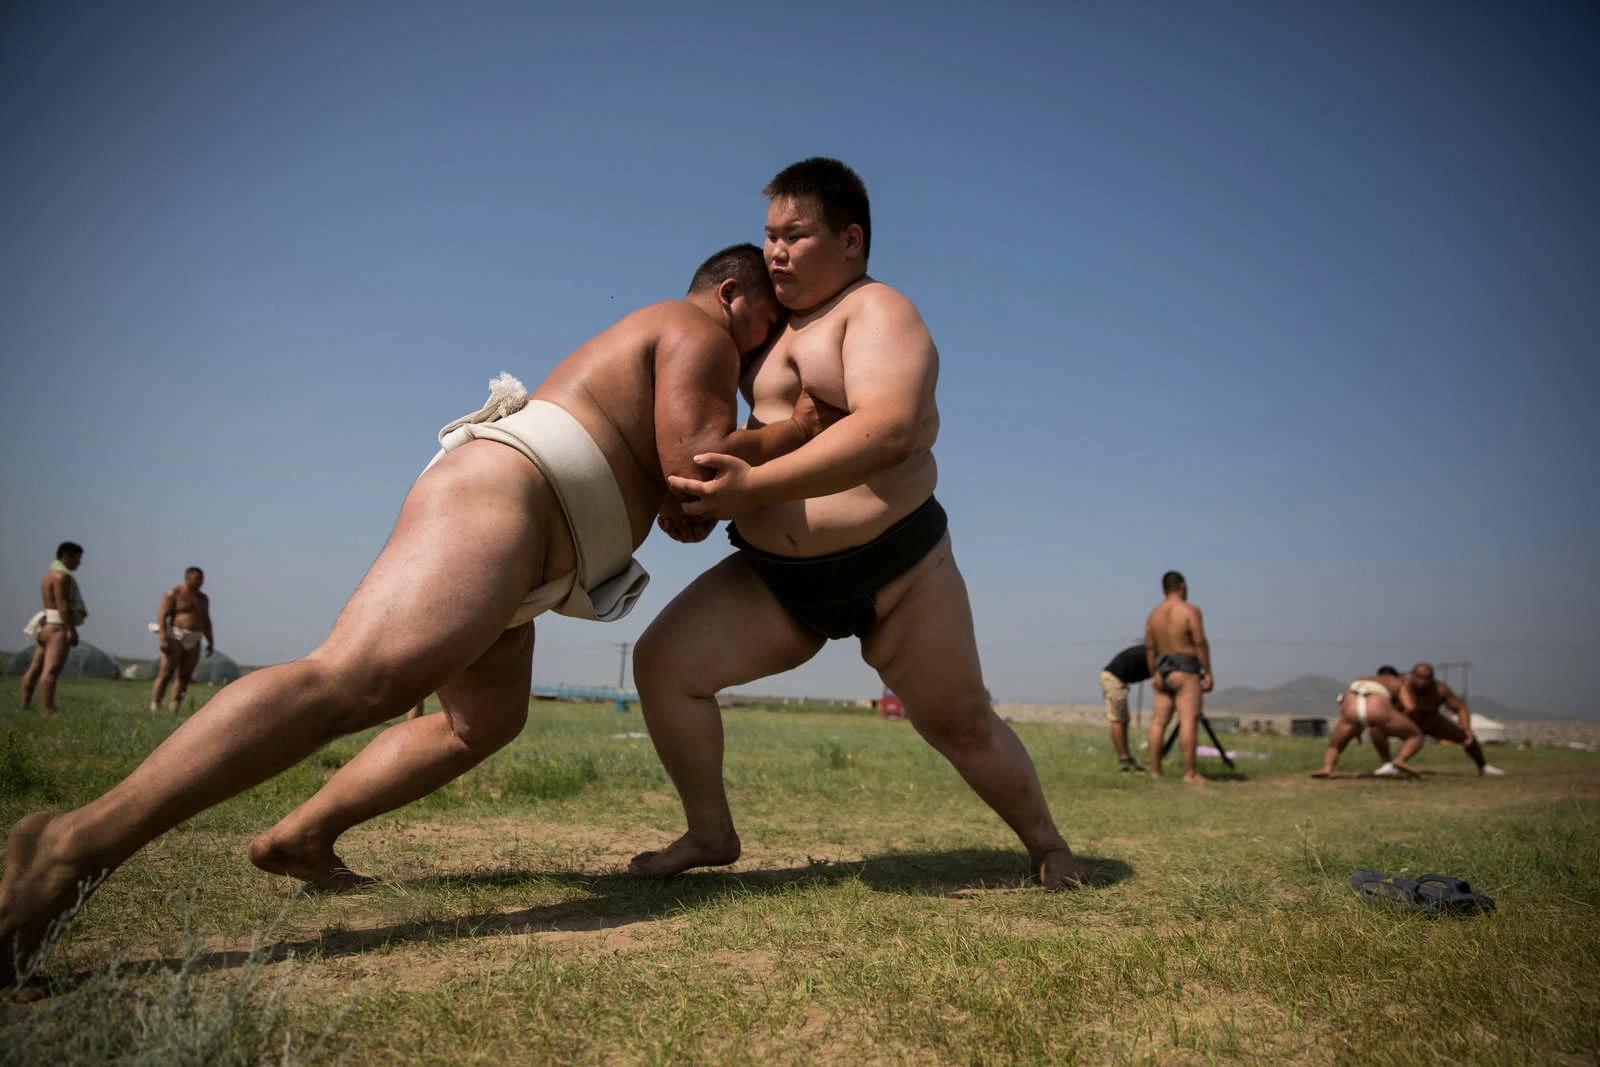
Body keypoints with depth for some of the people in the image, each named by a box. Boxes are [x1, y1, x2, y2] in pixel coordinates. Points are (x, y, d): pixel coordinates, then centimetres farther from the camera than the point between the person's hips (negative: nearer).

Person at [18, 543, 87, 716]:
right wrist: (71, 629, -22)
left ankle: (25, 705, 17)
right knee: (51, 670, -17)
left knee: (35, 668, 12)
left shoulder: (50, 573, 20)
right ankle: (48, 711, -23)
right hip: (58, 627, -11)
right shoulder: (61, 575, -11)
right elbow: (62, 604, -19)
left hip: (46, 625, 11)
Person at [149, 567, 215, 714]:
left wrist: (210, 641, 11)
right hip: (175, 638, -5)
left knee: (184, 677, 2)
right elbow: (162, 615, -10)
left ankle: (174, 712, 4)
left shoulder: (203, 599, 14)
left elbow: (206, 621, 19)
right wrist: (163, 637, -20)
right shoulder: (173, 594, -3)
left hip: (193, 642, 6)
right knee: (165, 675, -11)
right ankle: (153, 711, -11)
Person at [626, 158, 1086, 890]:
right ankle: (710, 834, 10)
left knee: (962, 726, 7)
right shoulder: (782, 325, 14)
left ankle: (1046, 844, 33)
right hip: (777, 580, 6)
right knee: (661, 664, -8)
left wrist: (751, 486, -36)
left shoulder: (878, 312, -9)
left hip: (898, 570, -6)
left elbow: (888, 430, -29)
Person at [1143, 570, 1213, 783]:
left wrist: (1154, 677, 14)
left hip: (1163, 672, 6)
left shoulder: (1153, 614, 9)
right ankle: (1190, 773, -13)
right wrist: (1208, 673, -9)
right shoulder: (1190, 610, -8)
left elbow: (1149, 649, 9)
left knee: (1158, 722, 5)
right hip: (1186, 673, -6)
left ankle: (1155, 771, 7)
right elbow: (1200, 643, -13)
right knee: (1189, 721, -9)